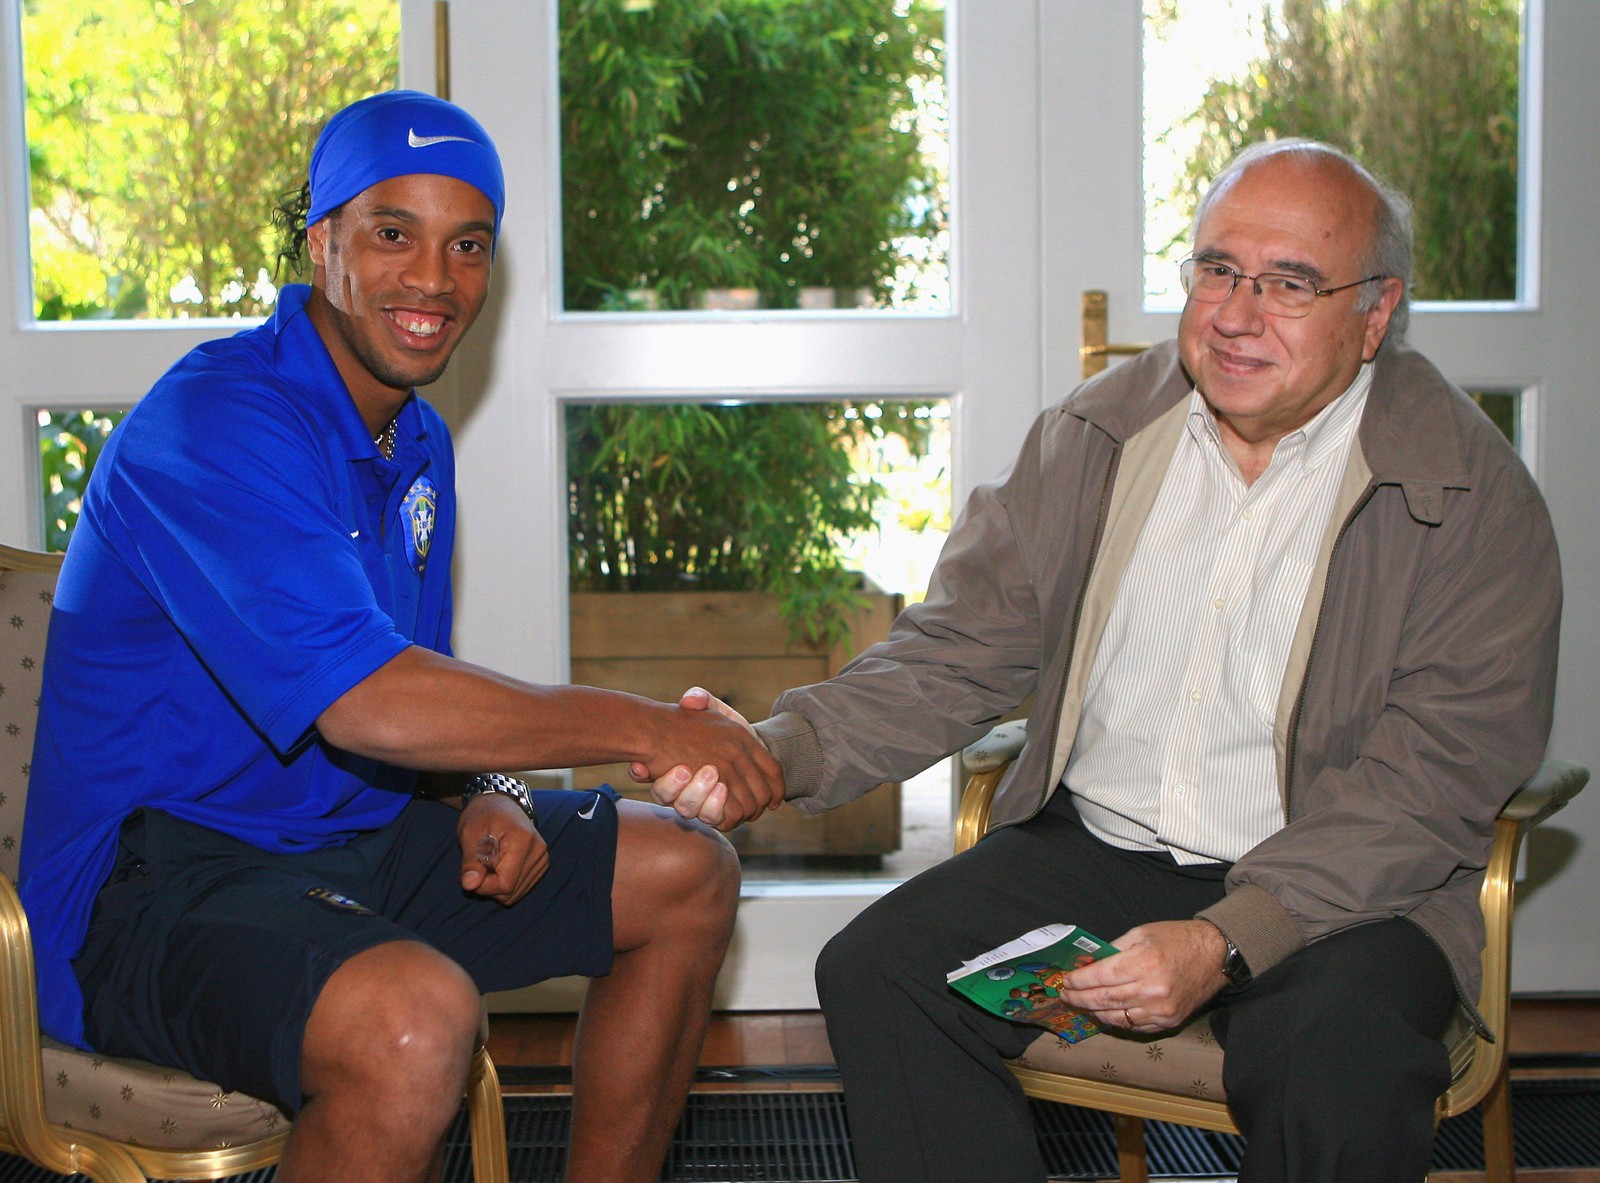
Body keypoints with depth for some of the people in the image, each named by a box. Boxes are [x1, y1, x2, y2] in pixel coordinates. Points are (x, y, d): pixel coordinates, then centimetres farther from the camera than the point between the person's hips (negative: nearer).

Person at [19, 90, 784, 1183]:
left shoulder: (418, 442, 11)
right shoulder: (213, 428, -21)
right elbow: (362, 700, -32)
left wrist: (486, 794, -4)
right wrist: (642, 729, -25)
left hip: (357, 838, 10)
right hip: (156, 878, -9)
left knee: (686, 877, 7)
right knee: (416, 1014, -38)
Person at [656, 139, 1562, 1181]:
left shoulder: (1476, 494, -7)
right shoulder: (1095, 436, 5)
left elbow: (1436, 777, -13)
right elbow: (955, 657, 4)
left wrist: (1227, 940, -26)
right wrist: (780, 751, -15)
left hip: (1339, 884, -3)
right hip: (1092, 847, 4)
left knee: (1341, 1060, -33)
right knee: (875, 975, -17)